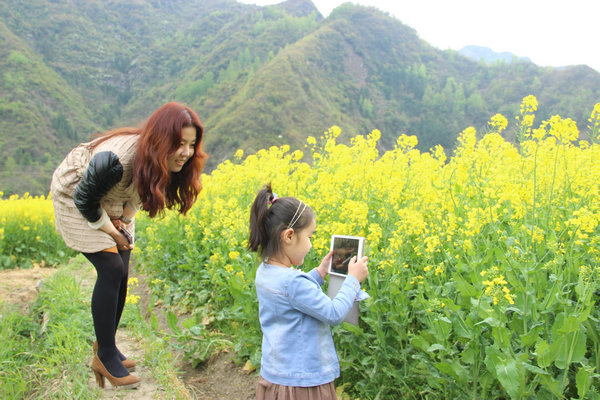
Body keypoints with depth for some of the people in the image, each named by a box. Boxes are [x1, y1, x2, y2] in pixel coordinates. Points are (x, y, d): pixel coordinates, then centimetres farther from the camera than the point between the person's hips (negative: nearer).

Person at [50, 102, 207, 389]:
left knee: (121, 274, 3)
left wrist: (124, 217, -11)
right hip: (75, 198, -6)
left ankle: (105, 345, 22)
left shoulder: (163, 162, -22)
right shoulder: (117, 161, -43)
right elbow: (84, 198, -24)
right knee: (112, 270, -14)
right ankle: (105, 357, 1)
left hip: (113, 203, 6)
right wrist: (112, 231, -14)